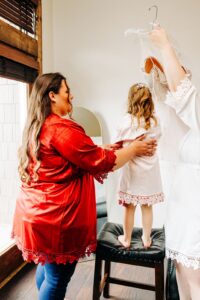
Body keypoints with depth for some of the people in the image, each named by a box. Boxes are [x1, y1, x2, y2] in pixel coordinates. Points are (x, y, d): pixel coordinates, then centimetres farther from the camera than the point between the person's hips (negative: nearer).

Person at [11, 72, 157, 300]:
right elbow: (101, 162, -15)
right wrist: (134, 149, -2)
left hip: (37, 212, 10)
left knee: (46, 265, 25)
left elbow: (80, 156, 16)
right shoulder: (60, 128, -21)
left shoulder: (36, 127, 10)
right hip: (55, 217, -10)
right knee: (57, 278, 8)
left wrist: (106, 149, 15)